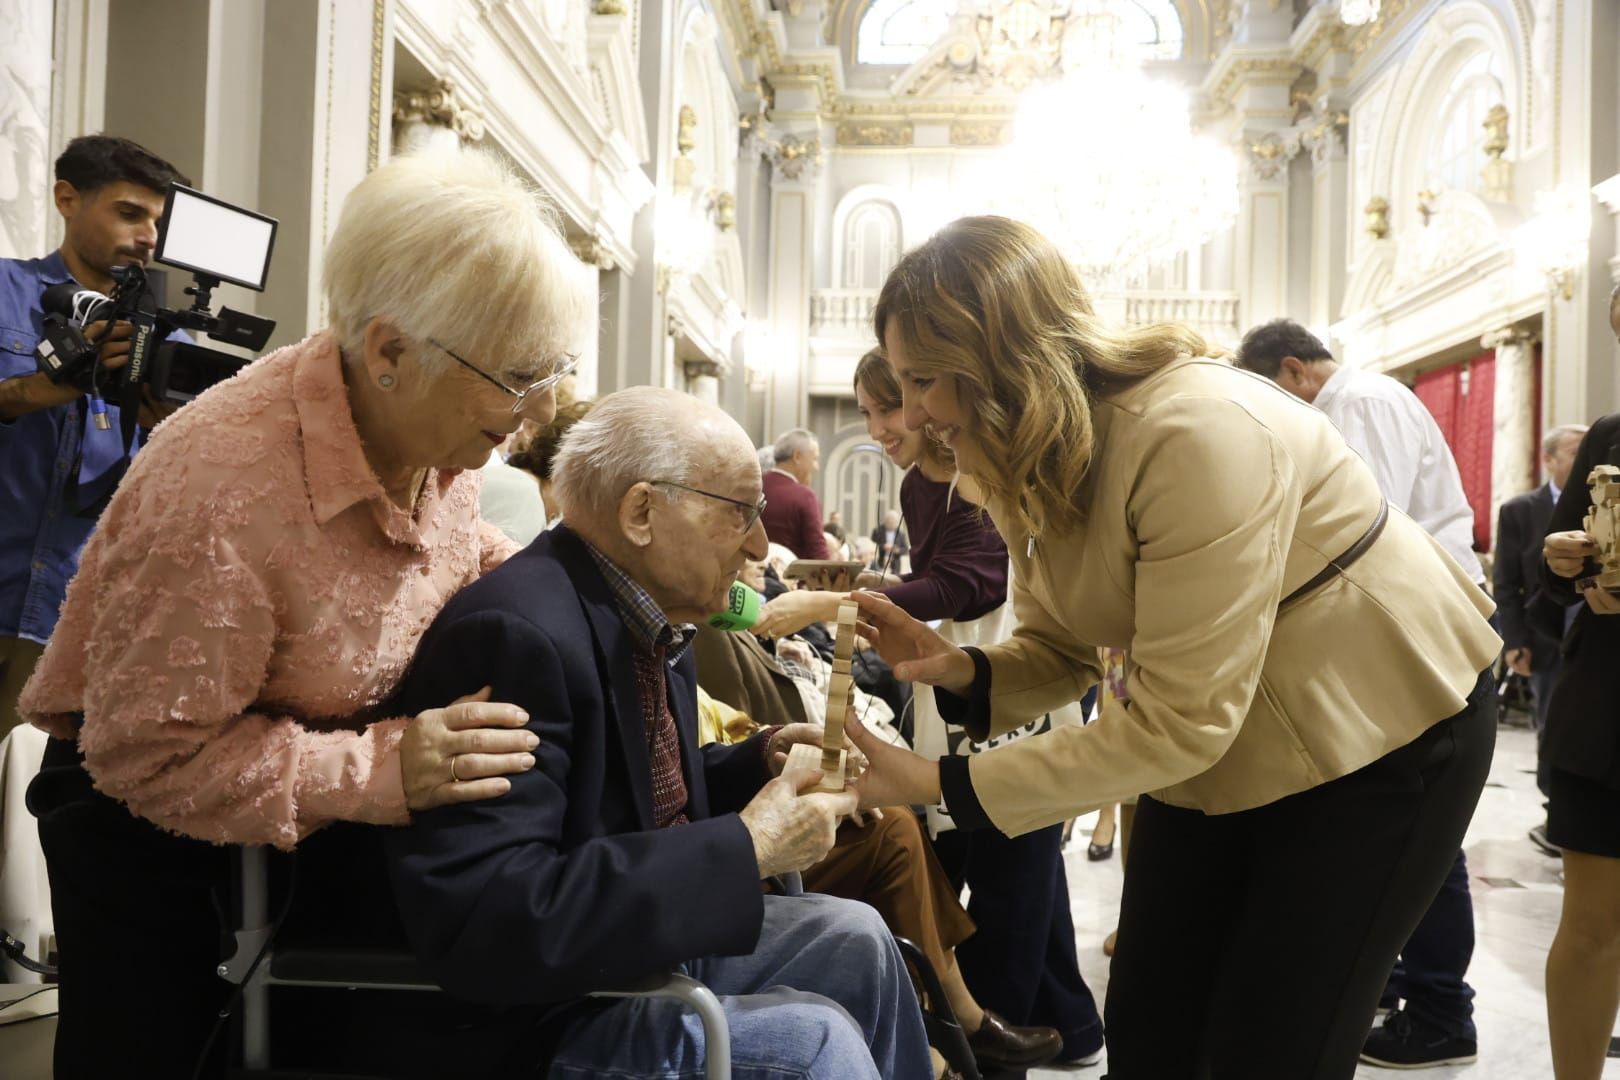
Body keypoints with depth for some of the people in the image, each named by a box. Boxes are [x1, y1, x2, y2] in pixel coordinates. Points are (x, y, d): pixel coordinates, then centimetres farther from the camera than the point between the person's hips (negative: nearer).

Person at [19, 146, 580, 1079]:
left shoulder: (441, 429, -14)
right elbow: (147, 753, -28)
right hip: (146, 820, -6)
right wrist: (382, 770, -37)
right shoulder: (220, 494, -36)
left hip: (313, 822, 6)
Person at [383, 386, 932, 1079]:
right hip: (536, 1012, -9)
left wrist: (760, 762, -3)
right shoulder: (513, 633, -27)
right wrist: (745, 848, -30)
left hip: (650, 937, 9)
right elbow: (481, 930, -35)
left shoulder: (648, 619, 2)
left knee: (853, 937, 13)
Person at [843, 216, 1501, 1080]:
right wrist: (957, 668, -22)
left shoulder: (1195, 433, -33)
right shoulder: (1032, 459, -5)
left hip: (1384, 726, -7)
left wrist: (940, 784, -30)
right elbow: (1061, 651, 1)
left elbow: (1180, 721, -32)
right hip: (1213, 744, 8)